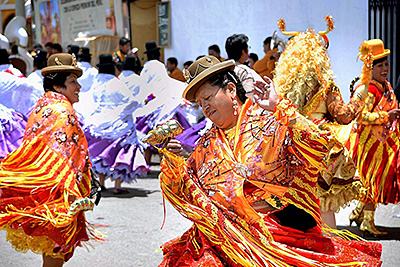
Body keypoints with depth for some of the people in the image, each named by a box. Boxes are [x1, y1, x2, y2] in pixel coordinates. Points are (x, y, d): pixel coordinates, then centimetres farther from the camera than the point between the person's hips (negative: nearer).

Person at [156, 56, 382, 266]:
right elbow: (185, 191, 18)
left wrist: (279, 107, -15)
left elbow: (319, 145, -15)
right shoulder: (209, 143, 17)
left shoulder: (272, 124, 0)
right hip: (223, 234, 4)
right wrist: (172, 160, -1)